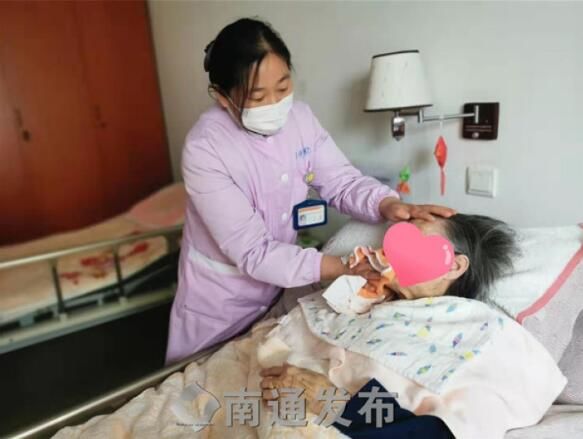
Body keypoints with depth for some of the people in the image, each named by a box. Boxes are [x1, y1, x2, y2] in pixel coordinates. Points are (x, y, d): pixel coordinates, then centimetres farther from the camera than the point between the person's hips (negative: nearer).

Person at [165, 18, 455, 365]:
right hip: (220, 296, -4)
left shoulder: (300, 117, -11)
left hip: (279, 282, 5)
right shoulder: (205, 148, -29)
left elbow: (342, 181, -7)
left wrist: (389, 204, -29)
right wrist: (347, 268, -35)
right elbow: (254, 252, -30)